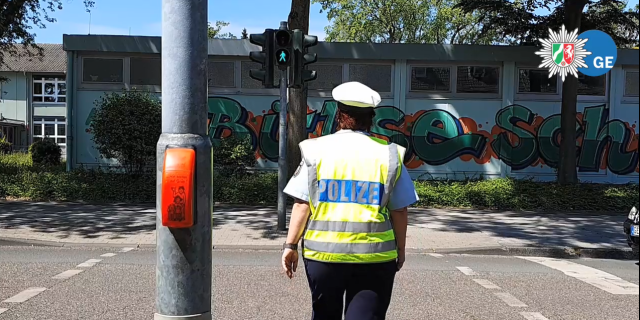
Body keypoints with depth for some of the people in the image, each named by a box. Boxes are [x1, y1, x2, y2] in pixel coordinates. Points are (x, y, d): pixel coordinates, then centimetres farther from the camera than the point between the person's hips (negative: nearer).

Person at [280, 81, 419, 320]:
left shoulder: (317, 150, -3)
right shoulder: (389, 154, -1)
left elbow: (302, 204, -5)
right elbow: (399, 211, 0)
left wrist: (291, 245, 3)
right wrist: (400, 249, 13)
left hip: (323, 253, 1)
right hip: (374, 256, 0)